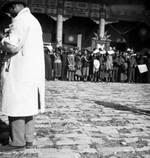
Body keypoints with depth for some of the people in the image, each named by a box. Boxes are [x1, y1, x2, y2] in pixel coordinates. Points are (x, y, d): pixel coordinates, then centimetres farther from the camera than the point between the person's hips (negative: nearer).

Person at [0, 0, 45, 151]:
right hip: (32, 71, 10)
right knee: (27, 105, 11)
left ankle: (17, 142, 2)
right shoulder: (34, 20, 20)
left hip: (20, 71, -9)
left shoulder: (20, 20, -10)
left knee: (16, 105, -3)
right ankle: (28, 139, 16)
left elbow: (12, 47, -18)